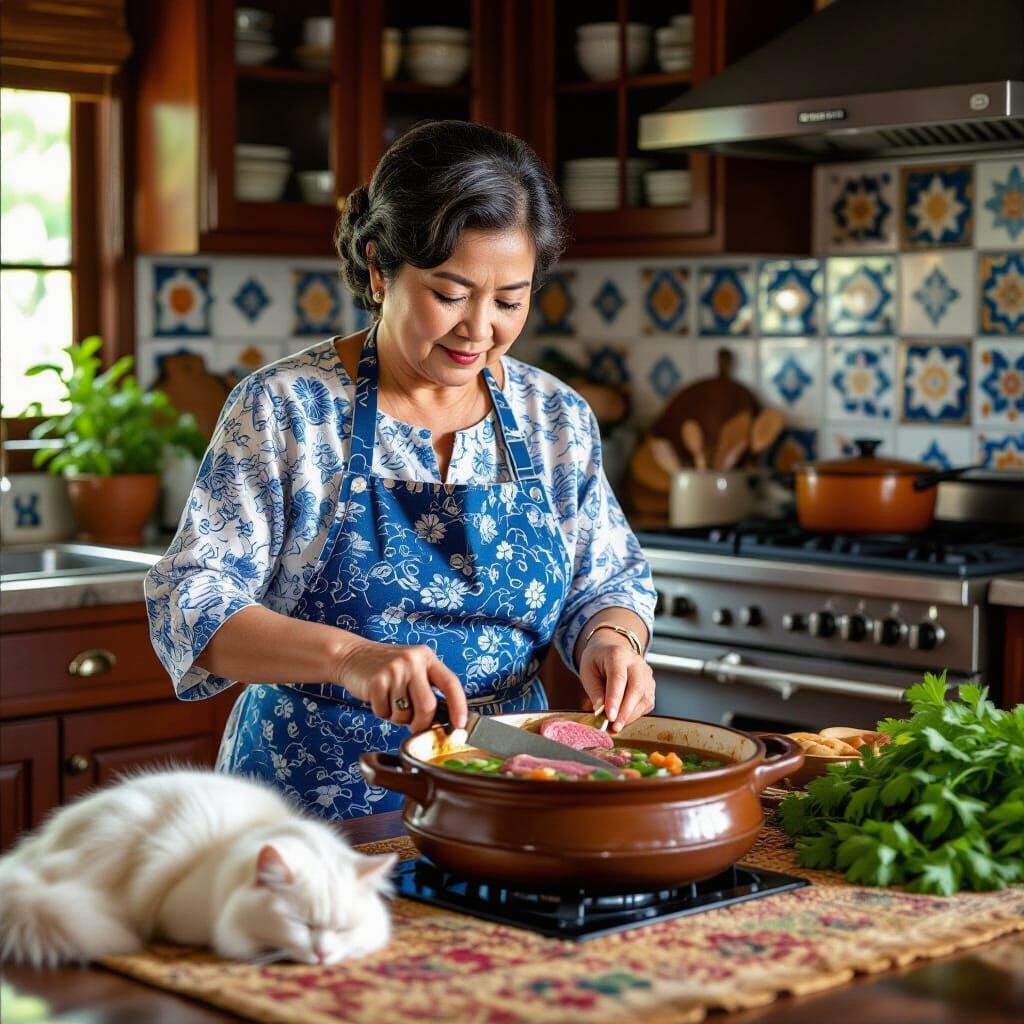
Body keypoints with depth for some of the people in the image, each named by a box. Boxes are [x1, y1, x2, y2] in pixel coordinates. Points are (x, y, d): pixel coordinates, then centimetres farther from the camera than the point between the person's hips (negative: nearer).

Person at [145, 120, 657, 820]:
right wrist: (348, 655, -26)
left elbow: (609, 580, 16)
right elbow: (191, 604, -10)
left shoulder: (558, 418, 6)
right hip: (313, 799, -3)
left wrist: (610, 638, -8)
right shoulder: (284, 409, -5)